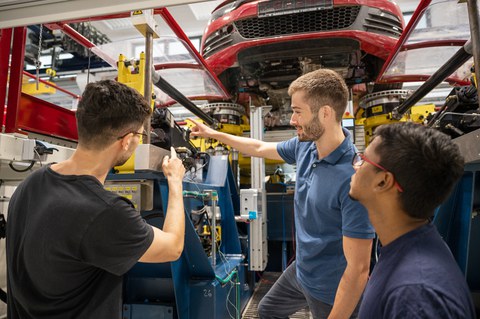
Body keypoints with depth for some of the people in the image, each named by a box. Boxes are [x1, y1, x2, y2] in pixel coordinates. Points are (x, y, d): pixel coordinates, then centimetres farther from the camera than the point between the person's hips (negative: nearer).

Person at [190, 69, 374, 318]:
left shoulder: (353, 177, -33)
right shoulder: (304, 146, -9)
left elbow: (358, 269, -29)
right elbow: (260, 148, 9)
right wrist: (213, 134, 16)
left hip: (331, 292, -7)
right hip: (301, 270, 7)